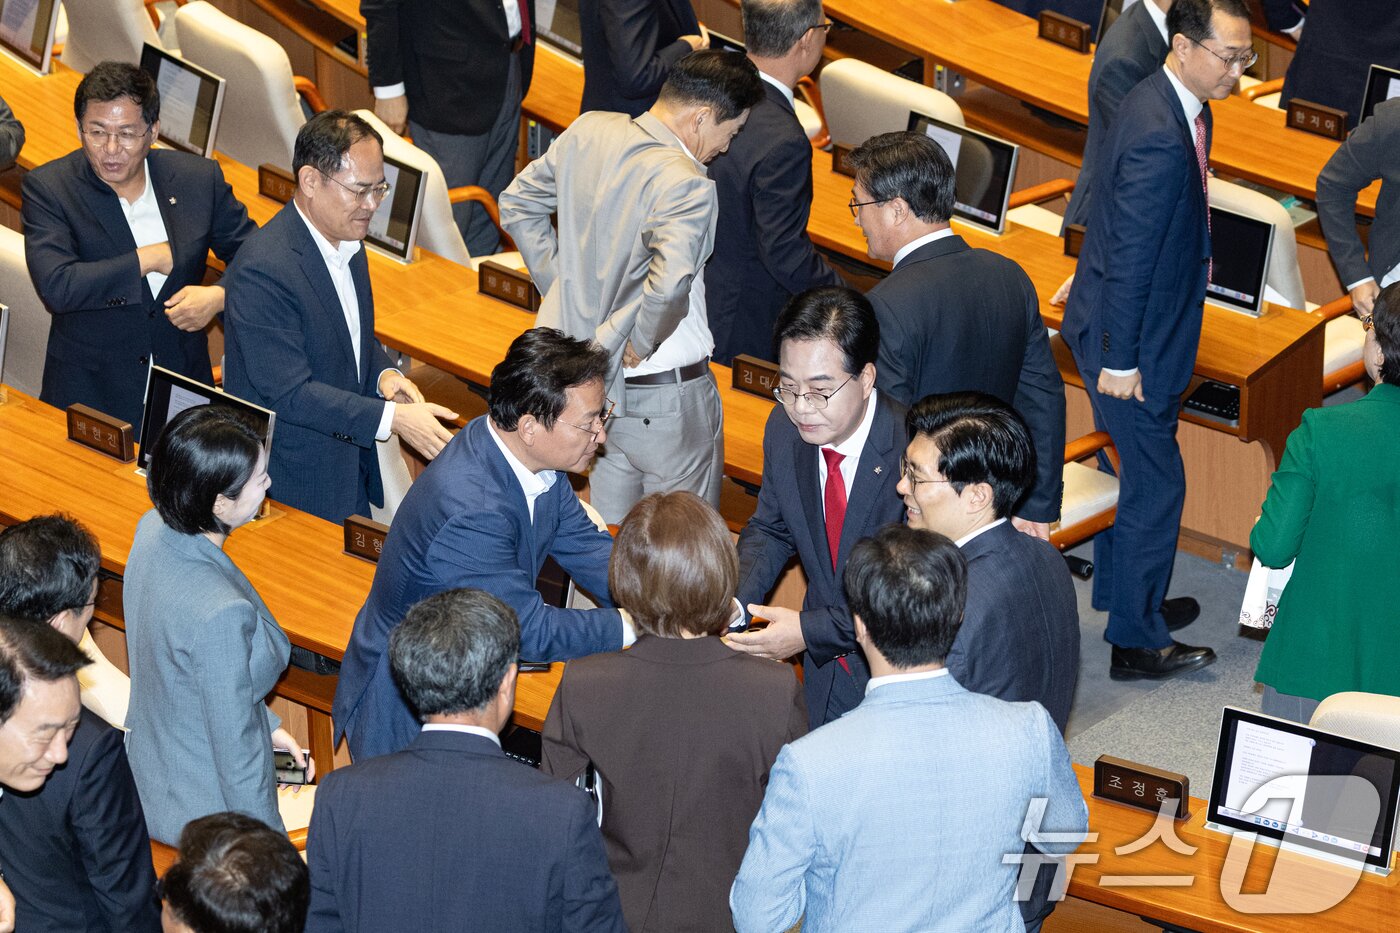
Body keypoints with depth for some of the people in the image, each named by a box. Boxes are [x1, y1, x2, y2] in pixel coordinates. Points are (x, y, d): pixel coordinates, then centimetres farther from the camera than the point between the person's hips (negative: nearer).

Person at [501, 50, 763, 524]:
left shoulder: (587, 132, -2)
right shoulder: (685, 185, -25)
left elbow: (518, 203, 11)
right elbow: (669, 286, -39)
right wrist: (639, 345, -21)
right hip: (662, 394, -7)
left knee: (607, 526, 23)